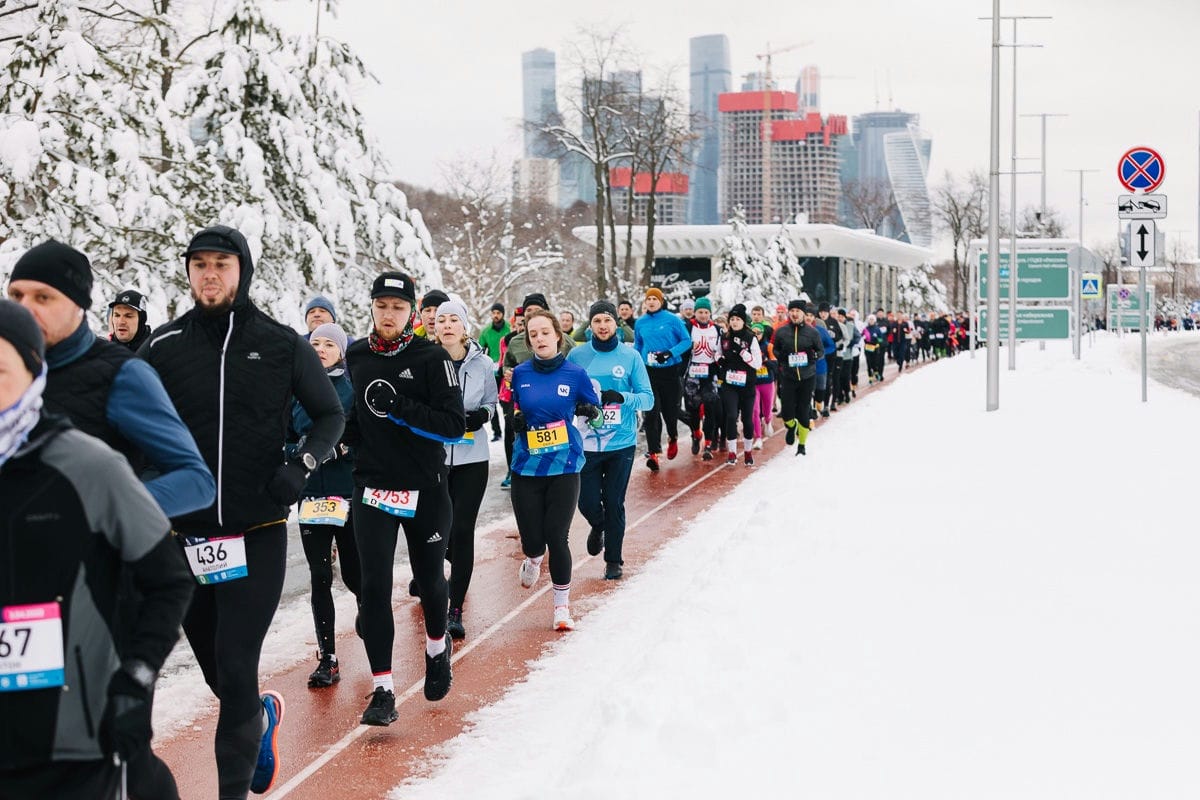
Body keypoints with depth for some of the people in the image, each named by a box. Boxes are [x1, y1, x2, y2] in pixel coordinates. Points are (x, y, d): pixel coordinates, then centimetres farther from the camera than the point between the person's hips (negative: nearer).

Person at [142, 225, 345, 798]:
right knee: (213, 665, 13)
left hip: (258, 531, -2)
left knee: (235, 670, -8)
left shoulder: (282, 345, 0)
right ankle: (261, 714, 46)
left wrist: (301, 466, -7)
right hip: (187, 531, 2)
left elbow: (330, 414, 10)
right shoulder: (164, 347, 2)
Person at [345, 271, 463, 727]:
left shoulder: (432, 359, -8)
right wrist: (343, 439, 4)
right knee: (375, 585, -8)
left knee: (429, 578, 14)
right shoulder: (355, 357, 5)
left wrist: (398, 407, -24)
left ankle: (437, 647, 44)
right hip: (372, 487, 2)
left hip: (425, 488, -2)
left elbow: (454, 426, -14)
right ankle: (382, 689, -4)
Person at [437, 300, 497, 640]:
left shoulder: (482, 364, 0)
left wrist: (482, 415, -8)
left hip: (471, 458, 0)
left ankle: (455, 610, 4)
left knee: (462, 531, -2)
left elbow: (491, 403, 13)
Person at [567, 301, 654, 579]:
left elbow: (648, 399, -3)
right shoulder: (577, 356, 0)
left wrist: (622, 397, -21)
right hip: (588, 442, 1)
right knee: (588, 502, 1)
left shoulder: (630, 356, -2)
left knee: (614, 504, 5)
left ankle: (614, 560, 20)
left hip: (622, 443, -1)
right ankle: (598, 527, 37)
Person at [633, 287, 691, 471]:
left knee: (670, 409, 8)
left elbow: (687, 341, -4)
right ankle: (653, 452, -12)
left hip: (670, 371, -2)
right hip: (649, 371, 2)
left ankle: (673, 439, 40)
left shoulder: (672, 320, -6)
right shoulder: (640, 322, 5)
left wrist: (670, 353, -18)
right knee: (652, 412, -10)